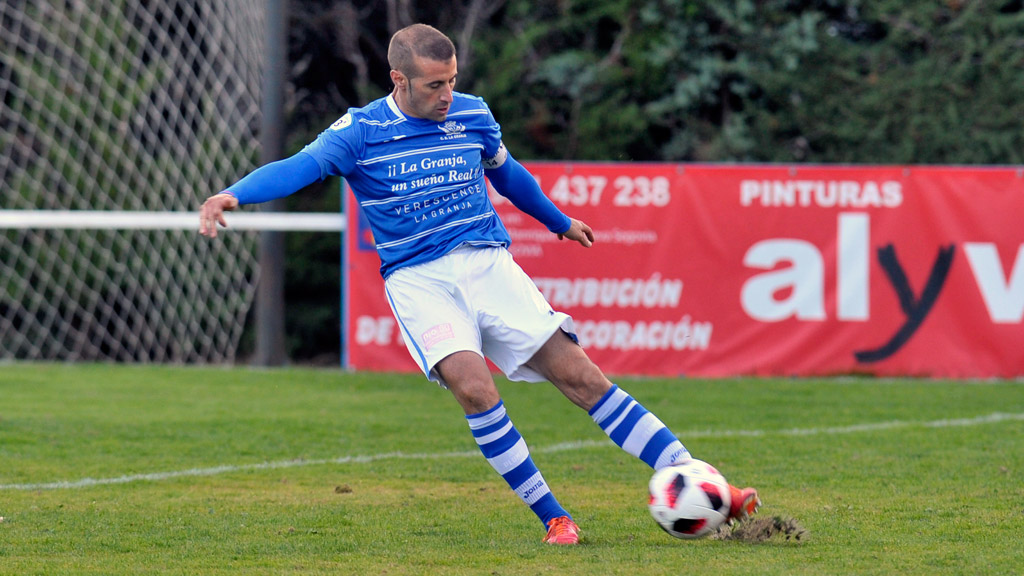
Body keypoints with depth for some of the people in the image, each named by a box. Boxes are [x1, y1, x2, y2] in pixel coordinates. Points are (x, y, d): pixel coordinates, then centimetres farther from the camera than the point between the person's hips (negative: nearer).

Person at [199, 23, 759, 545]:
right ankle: (552, 516, -15)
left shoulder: (473, 115, 7)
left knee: (580, 376, -7)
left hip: (487, 264, 3)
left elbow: (506, 173, 27)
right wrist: (233, 195, -36)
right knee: (472, 387, -27)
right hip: (417, 280, -3)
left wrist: (560, 222, 41)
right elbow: (302, 166, -18)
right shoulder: (361, 130, -4)